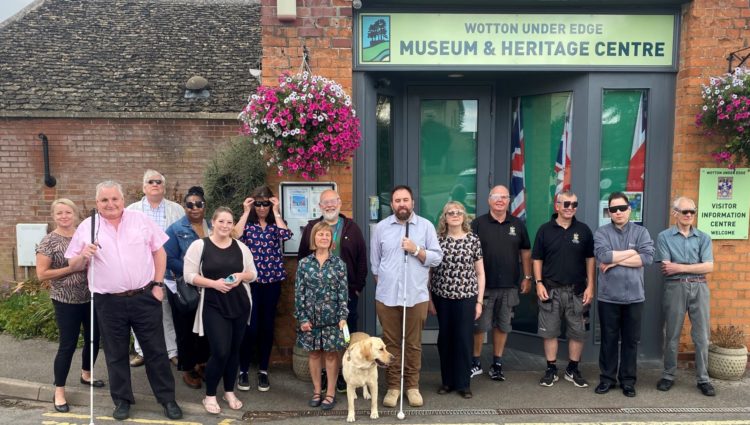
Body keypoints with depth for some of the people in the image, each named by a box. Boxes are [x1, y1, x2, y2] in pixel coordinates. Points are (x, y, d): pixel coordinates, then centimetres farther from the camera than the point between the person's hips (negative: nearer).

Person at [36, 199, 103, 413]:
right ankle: (59, 391, 15)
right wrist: (72, 268, -18)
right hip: (66, 301, -5)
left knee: (93, 338, 14)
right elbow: (41, 274, -12)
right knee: (68, 345, 0)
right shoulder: (49, 241, -10)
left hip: (90, 297, 5)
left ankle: (86, 374, 38)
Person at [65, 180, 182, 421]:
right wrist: (83, 255, -17)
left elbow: (159, 251, 5)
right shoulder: (87, 227, 2)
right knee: (116, 354, 12)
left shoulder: (141, 220, 2)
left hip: (144, 298, 0)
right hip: (109, 303, 1)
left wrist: (158, 284, -1)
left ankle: (167, 398, 20)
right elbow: (72, 265, 6)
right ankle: (122, 400, 29)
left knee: (156, 350, 7)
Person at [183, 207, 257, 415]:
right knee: (220, 352, -9)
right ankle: (210, 396, 13)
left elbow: (253, 273, 10)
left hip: (240, 305, 4)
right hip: (213, 307, -4)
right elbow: (189, 275, -7)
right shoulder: (199, 245, -4)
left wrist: (242, 276, -11)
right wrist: (213, 283, -18)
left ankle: (229, 392, 29)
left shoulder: (241, 247, 5)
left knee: (234, 351, 11)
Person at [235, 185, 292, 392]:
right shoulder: (247, 223, 4)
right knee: (250, 327, -3)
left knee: (267, 327, 8)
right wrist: (245, 213, -11)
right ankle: (243, 371, 15)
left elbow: (286, 235, -17)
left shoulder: (275, 224, 6)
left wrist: (276, 212, -10)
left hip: (272, 282, 1)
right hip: (250, 282, -1)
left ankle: (263, 371, 22)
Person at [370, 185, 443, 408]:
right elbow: (375, 263, 12)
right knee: (391, 343, 8)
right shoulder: (380, 227, 5)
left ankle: (413, 386, 21)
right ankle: (393, 386, 19)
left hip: (417, 295, -1)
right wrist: (383, 284, 10)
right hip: (387, 296, 1)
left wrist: (416, 250, -14)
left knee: (413, 343, 7)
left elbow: (437, 258, -1)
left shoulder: (426, 226, 1)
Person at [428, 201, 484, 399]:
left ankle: (463, 383, 17)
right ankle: (447, 381, 24)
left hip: (466, 298, -1)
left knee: (464, 339, 2)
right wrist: (429, 299, 2)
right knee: (445, 339, 9)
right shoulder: (437, 240, 1)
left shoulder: (473, 240, 1)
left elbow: (480, 273, 4)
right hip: (442, 298, 1)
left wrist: (479, 301, 1)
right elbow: (429, 271, 5)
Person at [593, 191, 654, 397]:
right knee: (609, 339, 9)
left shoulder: (641, 232, 4)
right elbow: (602, 255, -17)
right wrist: (632, 252, -10)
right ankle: (607, 377, 21)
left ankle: (628, 380, 23)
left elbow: (648, 257, -12)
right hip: (608, 296, -1)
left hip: (634, 296, 1)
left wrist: (615, 261, -13)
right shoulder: (601, 233, 1)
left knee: (631, 340, 10)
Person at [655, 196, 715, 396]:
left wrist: (680, 267, -11)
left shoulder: (703, 238, 7)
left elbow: (709, 267, -4)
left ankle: (703, 379, 18)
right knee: (672, 336, 7)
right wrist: (695, 266, -8)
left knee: (702, 336, 6)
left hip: (699, 288, 2)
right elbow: (666, 268, -7)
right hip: (675, 288, -2)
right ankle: (668, 376, 19)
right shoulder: (664, 237, 1)